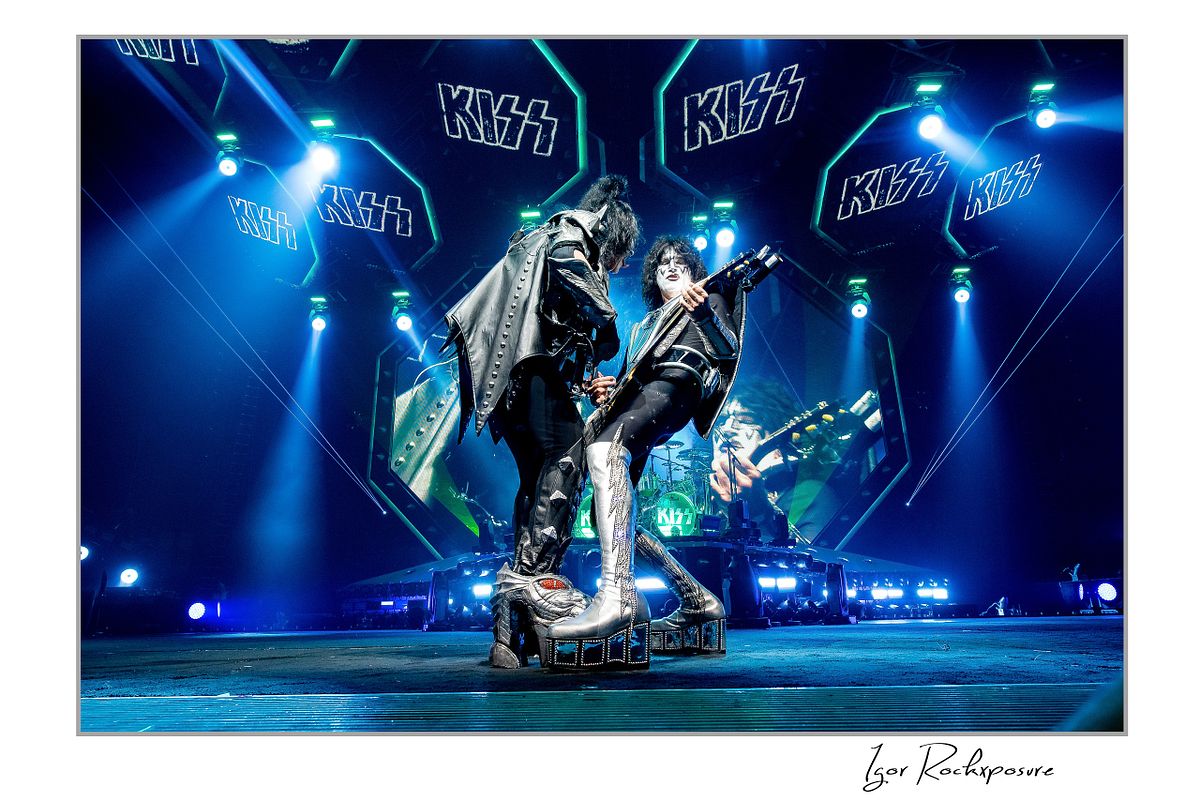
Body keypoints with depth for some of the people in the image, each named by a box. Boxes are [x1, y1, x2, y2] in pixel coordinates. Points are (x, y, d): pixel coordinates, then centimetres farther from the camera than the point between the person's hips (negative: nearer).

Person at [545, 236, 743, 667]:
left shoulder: (709, 299, 21)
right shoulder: (642, 326, 40)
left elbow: (729, 350, 0)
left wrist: (704, 313, -21)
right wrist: (604, 392, 8)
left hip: (675, 383, -9)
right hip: (635, 394, 9)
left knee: (604, 449, -39)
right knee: (609, 515, -2)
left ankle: (617, 594, -56)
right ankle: (696, 600, 5)